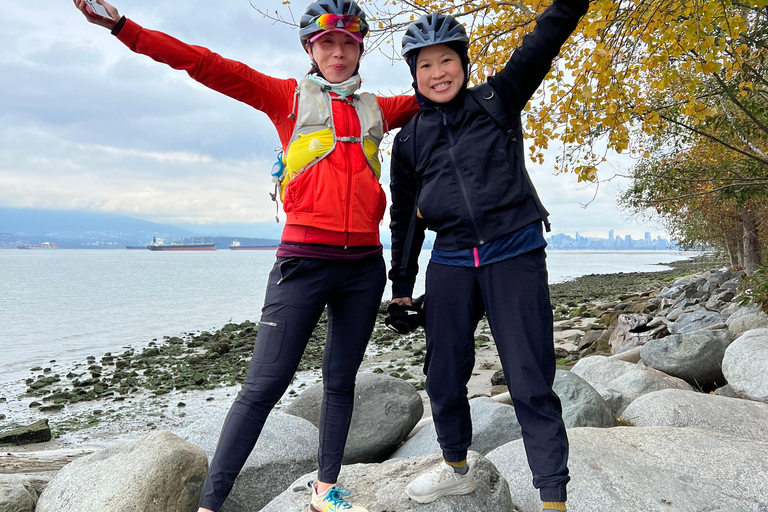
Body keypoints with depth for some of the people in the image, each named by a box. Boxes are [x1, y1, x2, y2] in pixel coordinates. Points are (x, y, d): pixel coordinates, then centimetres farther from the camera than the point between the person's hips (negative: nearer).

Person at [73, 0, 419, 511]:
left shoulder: (377, 109, 17)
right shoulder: (289, 96, 7)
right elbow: (210, 66, 0)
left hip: (364, 263, 4)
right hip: (304, 259, -4)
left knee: (341, 379, 11)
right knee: (264, 385, -6)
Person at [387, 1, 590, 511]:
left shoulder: (498, 100, 5)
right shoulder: (409, 140, 10)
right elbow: (404, 214, 16)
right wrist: (401, 283, 17)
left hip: (515, 257, -3)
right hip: (451, 263, 3)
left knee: (531, 382, -3)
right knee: (444, 375, 11)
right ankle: (457, 468, 36)